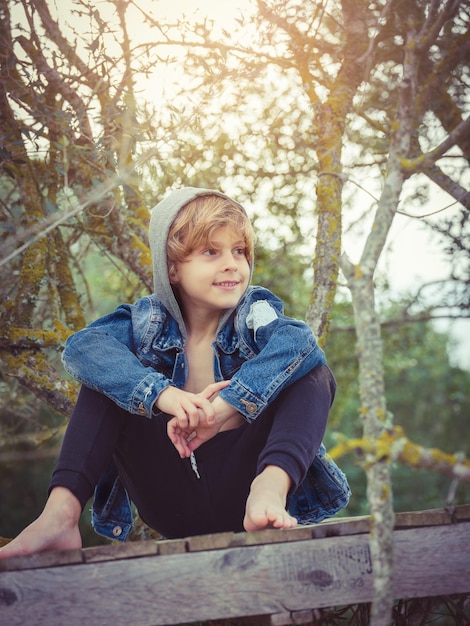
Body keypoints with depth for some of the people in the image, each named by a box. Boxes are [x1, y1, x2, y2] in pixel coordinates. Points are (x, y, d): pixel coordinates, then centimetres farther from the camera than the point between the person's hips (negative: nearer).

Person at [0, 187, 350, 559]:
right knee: (107, 380, -10)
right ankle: (62, 512, -27)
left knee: (314, 374, -18)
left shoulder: (257, 315, -2)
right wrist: (164, 395, -39)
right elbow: (80, 347, -22)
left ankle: (270, 487, -45)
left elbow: (296, 339, -27)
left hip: (239, 487, -1)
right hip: (175, 508, 1)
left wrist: (222, 407, -40)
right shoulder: (146, 322, 0)